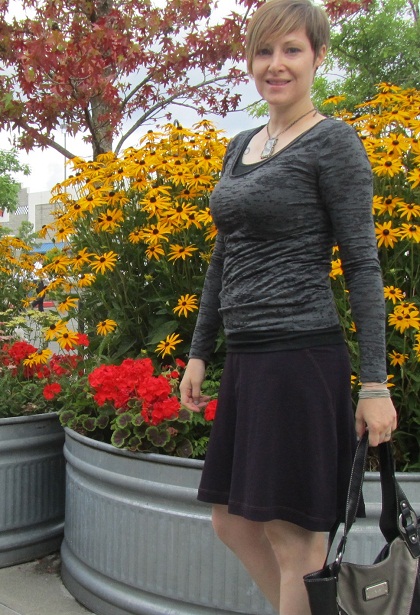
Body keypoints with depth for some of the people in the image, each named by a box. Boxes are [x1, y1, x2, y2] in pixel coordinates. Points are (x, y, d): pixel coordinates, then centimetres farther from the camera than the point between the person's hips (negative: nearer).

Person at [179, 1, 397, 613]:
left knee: (294, 540, 1)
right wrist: (199, 353, 18)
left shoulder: (333, 141, -6)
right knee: (232, 521, 17)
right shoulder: (241, 146, 15)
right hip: (245, 360, 8)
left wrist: (375, 383, -13)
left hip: (302, 359, -8)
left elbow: (362, 264, -10)